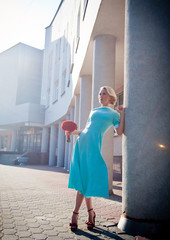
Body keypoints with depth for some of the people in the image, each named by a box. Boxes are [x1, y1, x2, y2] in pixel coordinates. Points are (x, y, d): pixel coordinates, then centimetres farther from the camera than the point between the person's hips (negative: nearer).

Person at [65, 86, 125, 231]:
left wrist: (122, 113, -2)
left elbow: (120, 132, -3)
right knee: (83, 177, 2)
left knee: (86, 178, -5)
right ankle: (90, 211, 16)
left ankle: (75, 213, 9)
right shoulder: (94, 111, 23)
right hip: (82, 142, 5)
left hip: (93, 145, -4)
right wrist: (73, 132, 10)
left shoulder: (113, 114, 10)